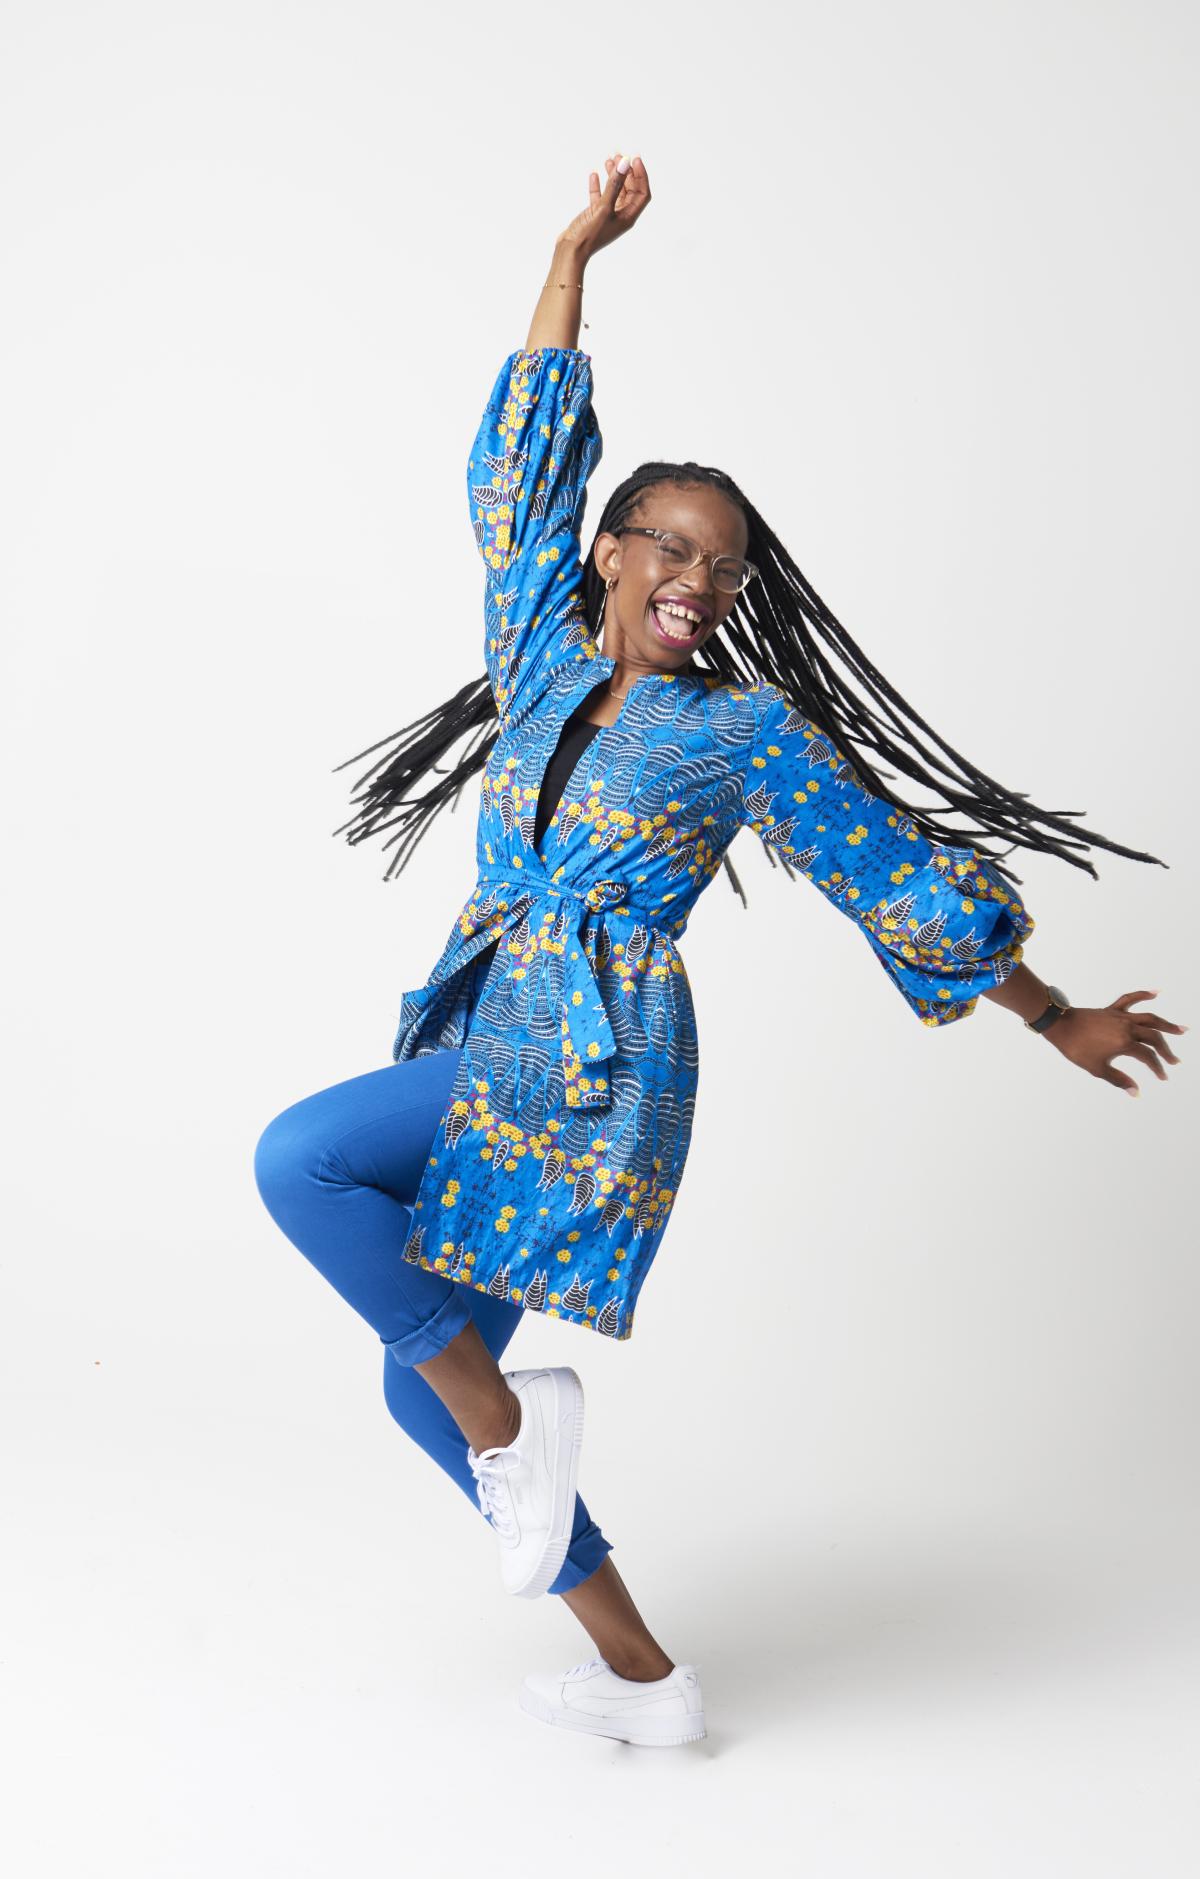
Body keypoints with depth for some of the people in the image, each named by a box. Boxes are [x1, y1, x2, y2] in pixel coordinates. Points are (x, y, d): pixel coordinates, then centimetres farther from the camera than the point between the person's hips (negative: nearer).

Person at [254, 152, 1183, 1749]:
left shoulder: (749, 731, -1)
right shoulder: (542, 655, 12)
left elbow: (904, 881, 5)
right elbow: (525, 460, 15)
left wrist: (1063, 1024, 10)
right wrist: (576, 256, 16)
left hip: (592, 1073, -7)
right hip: (492, 1055, 7)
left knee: (298, 1156, -27)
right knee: (424, 1390, 9)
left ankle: (511, 1415, -10)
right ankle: (641, 1677, 19)